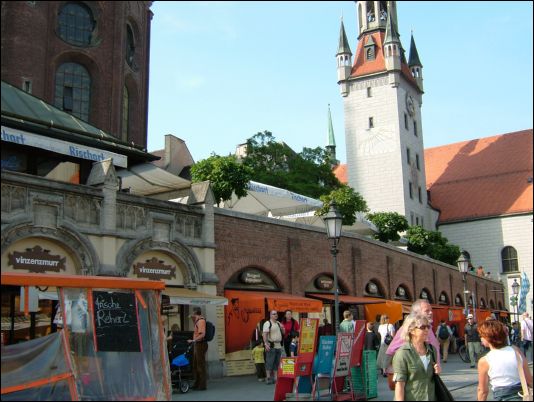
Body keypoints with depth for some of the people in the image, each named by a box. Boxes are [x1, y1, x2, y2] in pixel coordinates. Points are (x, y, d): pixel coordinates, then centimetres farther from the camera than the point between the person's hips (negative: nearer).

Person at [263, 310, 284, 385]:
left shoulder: (278, 323, 17)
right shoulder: (267, 323, -7)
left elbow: (283, 332, 24)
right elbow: (265, 334, -15)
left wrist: (282, 328, 2)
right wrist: (266, 344, -24)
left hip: (278, 345, 8)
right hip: (271, 346, -8)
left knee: (277, 363, 10)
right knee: (269, 362, -6)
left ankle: (275, 377, 16)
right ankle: (268, 378, -3)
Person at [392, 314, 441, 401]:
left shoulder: (432, 350, 9)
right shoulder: (402, 353, -11)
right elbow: (399, 384, -13)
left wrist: (437, 372, 3)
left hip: (431, 397, 6)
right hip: (410, 398, -6)